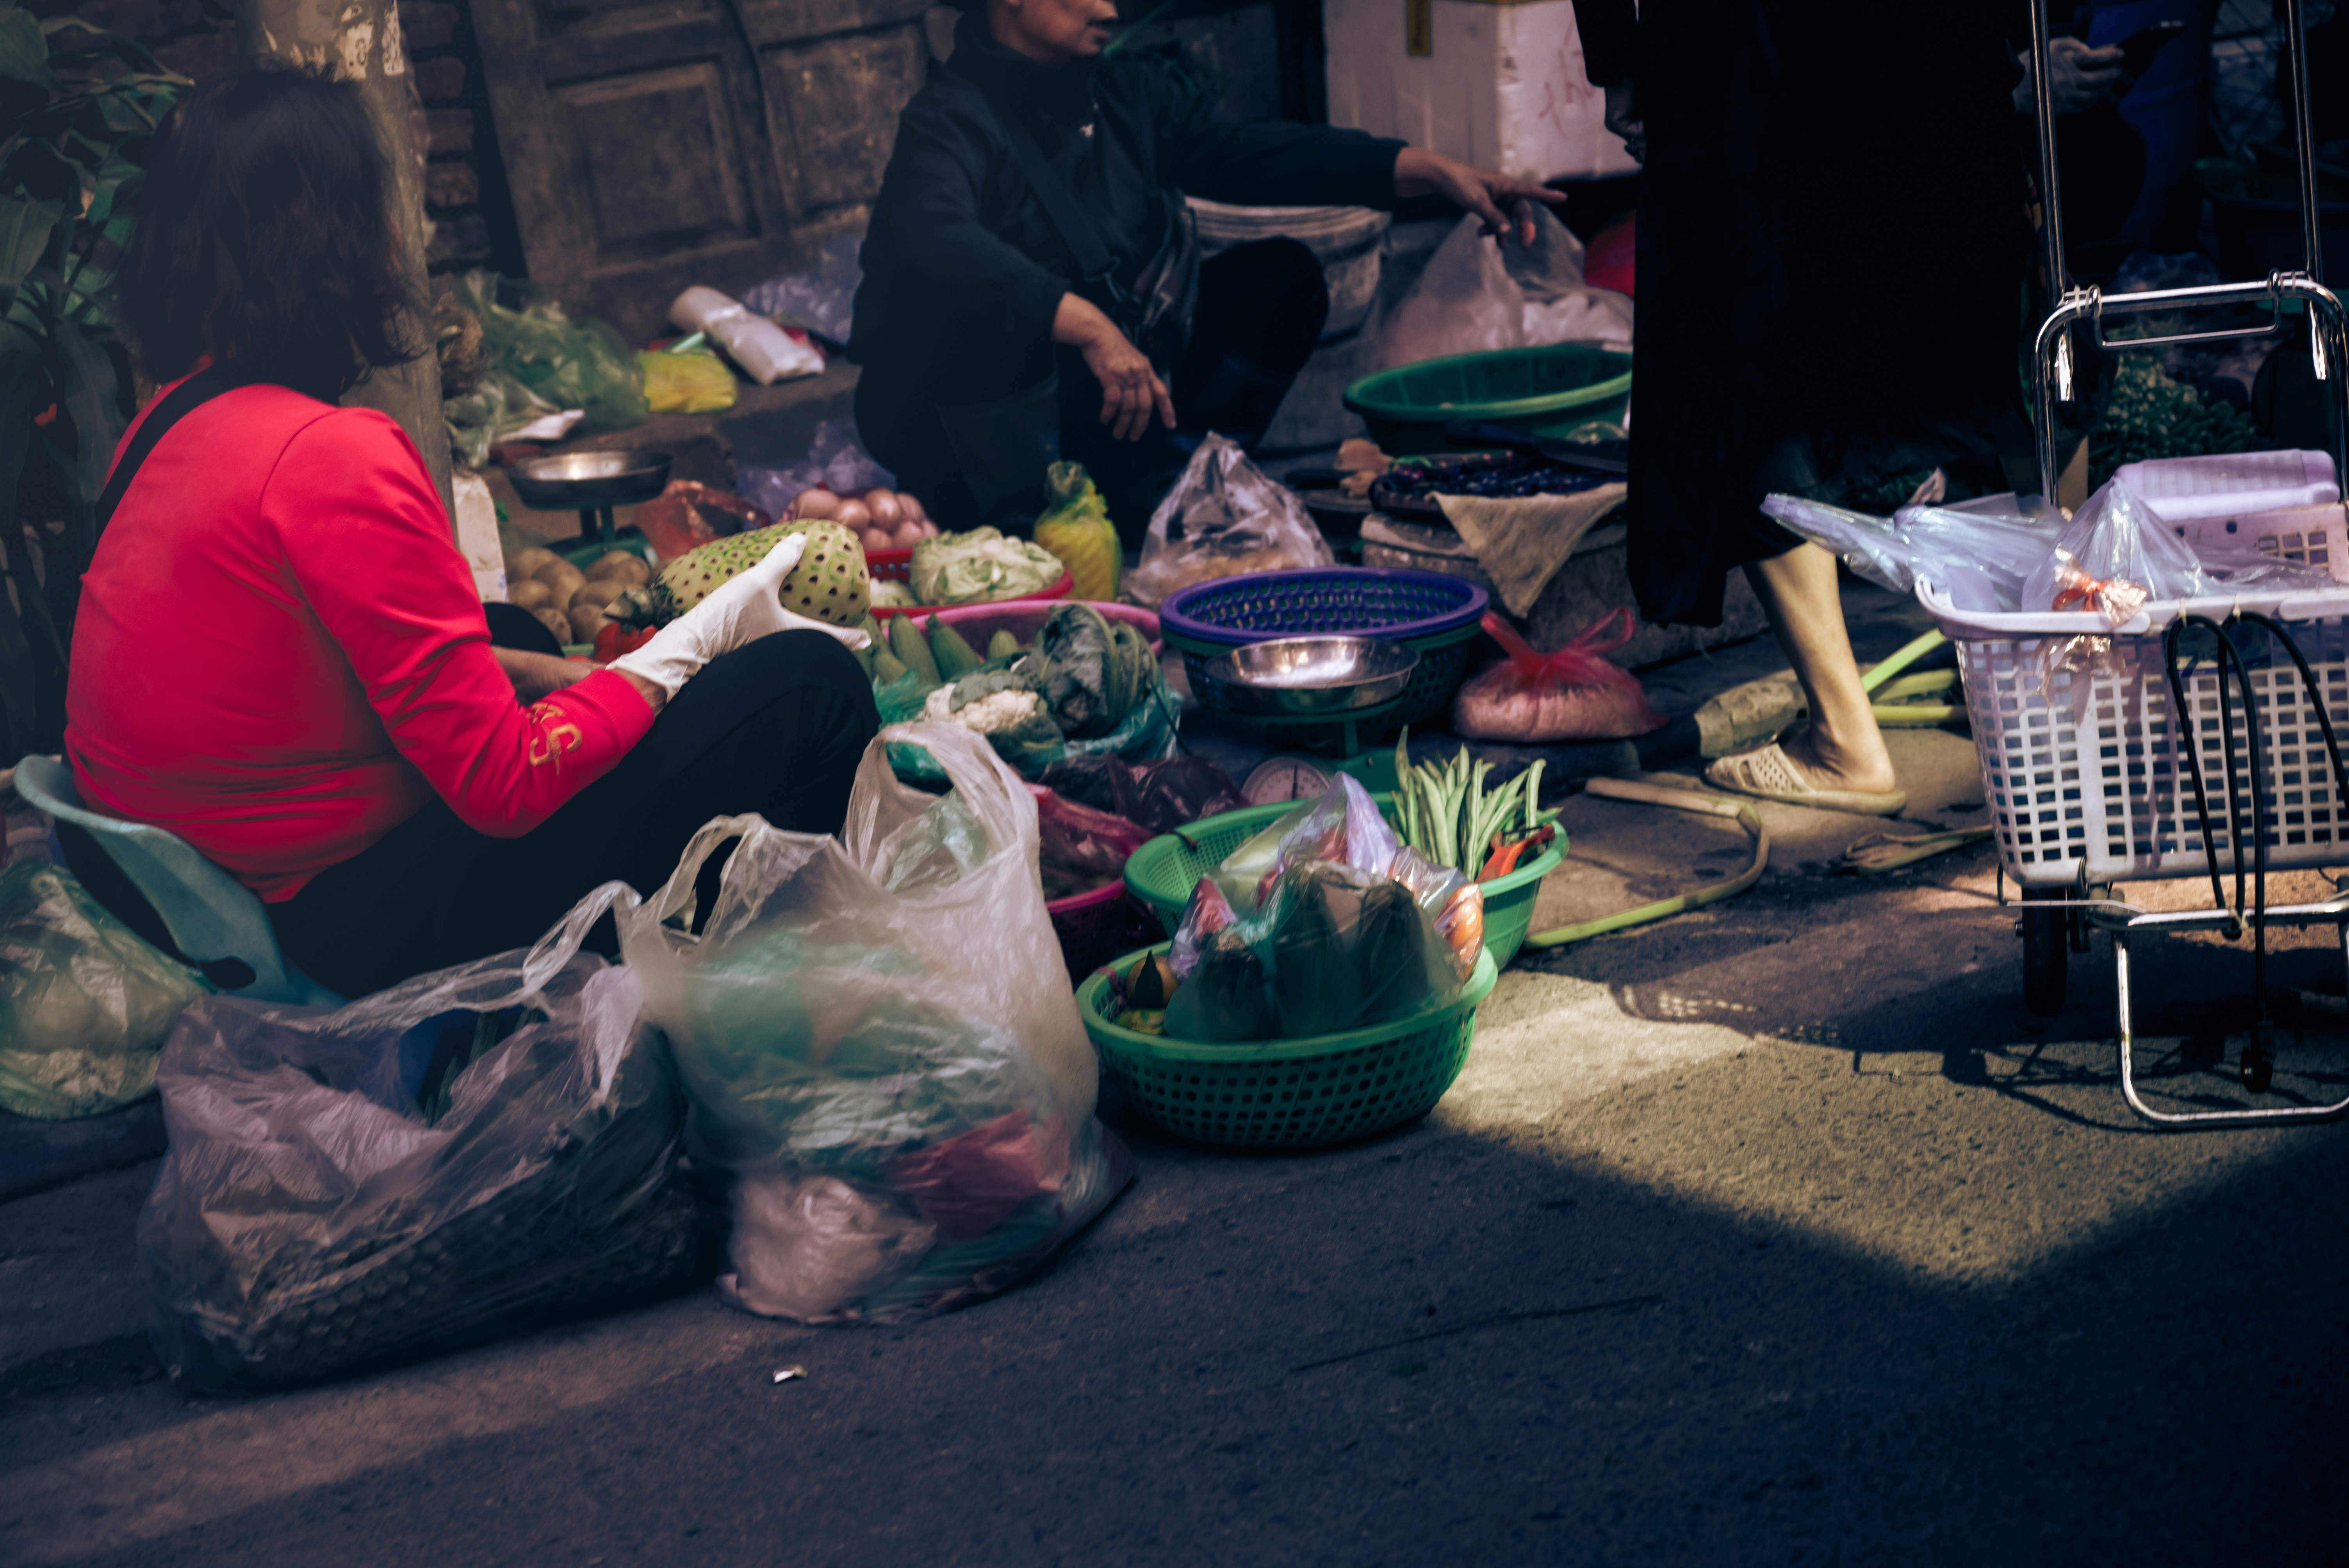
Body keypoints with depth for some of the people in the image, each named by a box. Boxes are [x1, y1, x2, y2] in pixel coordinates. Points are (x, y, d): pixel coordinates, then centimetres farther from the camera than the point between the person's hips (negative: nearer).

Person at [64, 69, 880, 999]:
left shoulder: (171, 422, 4)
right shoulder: (332, 458, -25)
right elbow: (505, 788, -21)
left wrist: (542, 673, 10)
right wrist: (697, 643, -8)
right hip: (355, 916, -10)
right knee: (808, 685, -9)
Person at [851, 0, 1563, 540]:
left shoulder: (1129, 95, 7)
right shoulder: (952, 120, -17)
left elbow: (1247, 152, 1)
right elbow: (935, 241, -37)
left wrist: (1433, 171, -9)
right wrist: (1089, 326, -48)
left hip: (1118, 379, 8)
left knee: (1280, 275, 2)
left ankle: (1166, 484, -9)